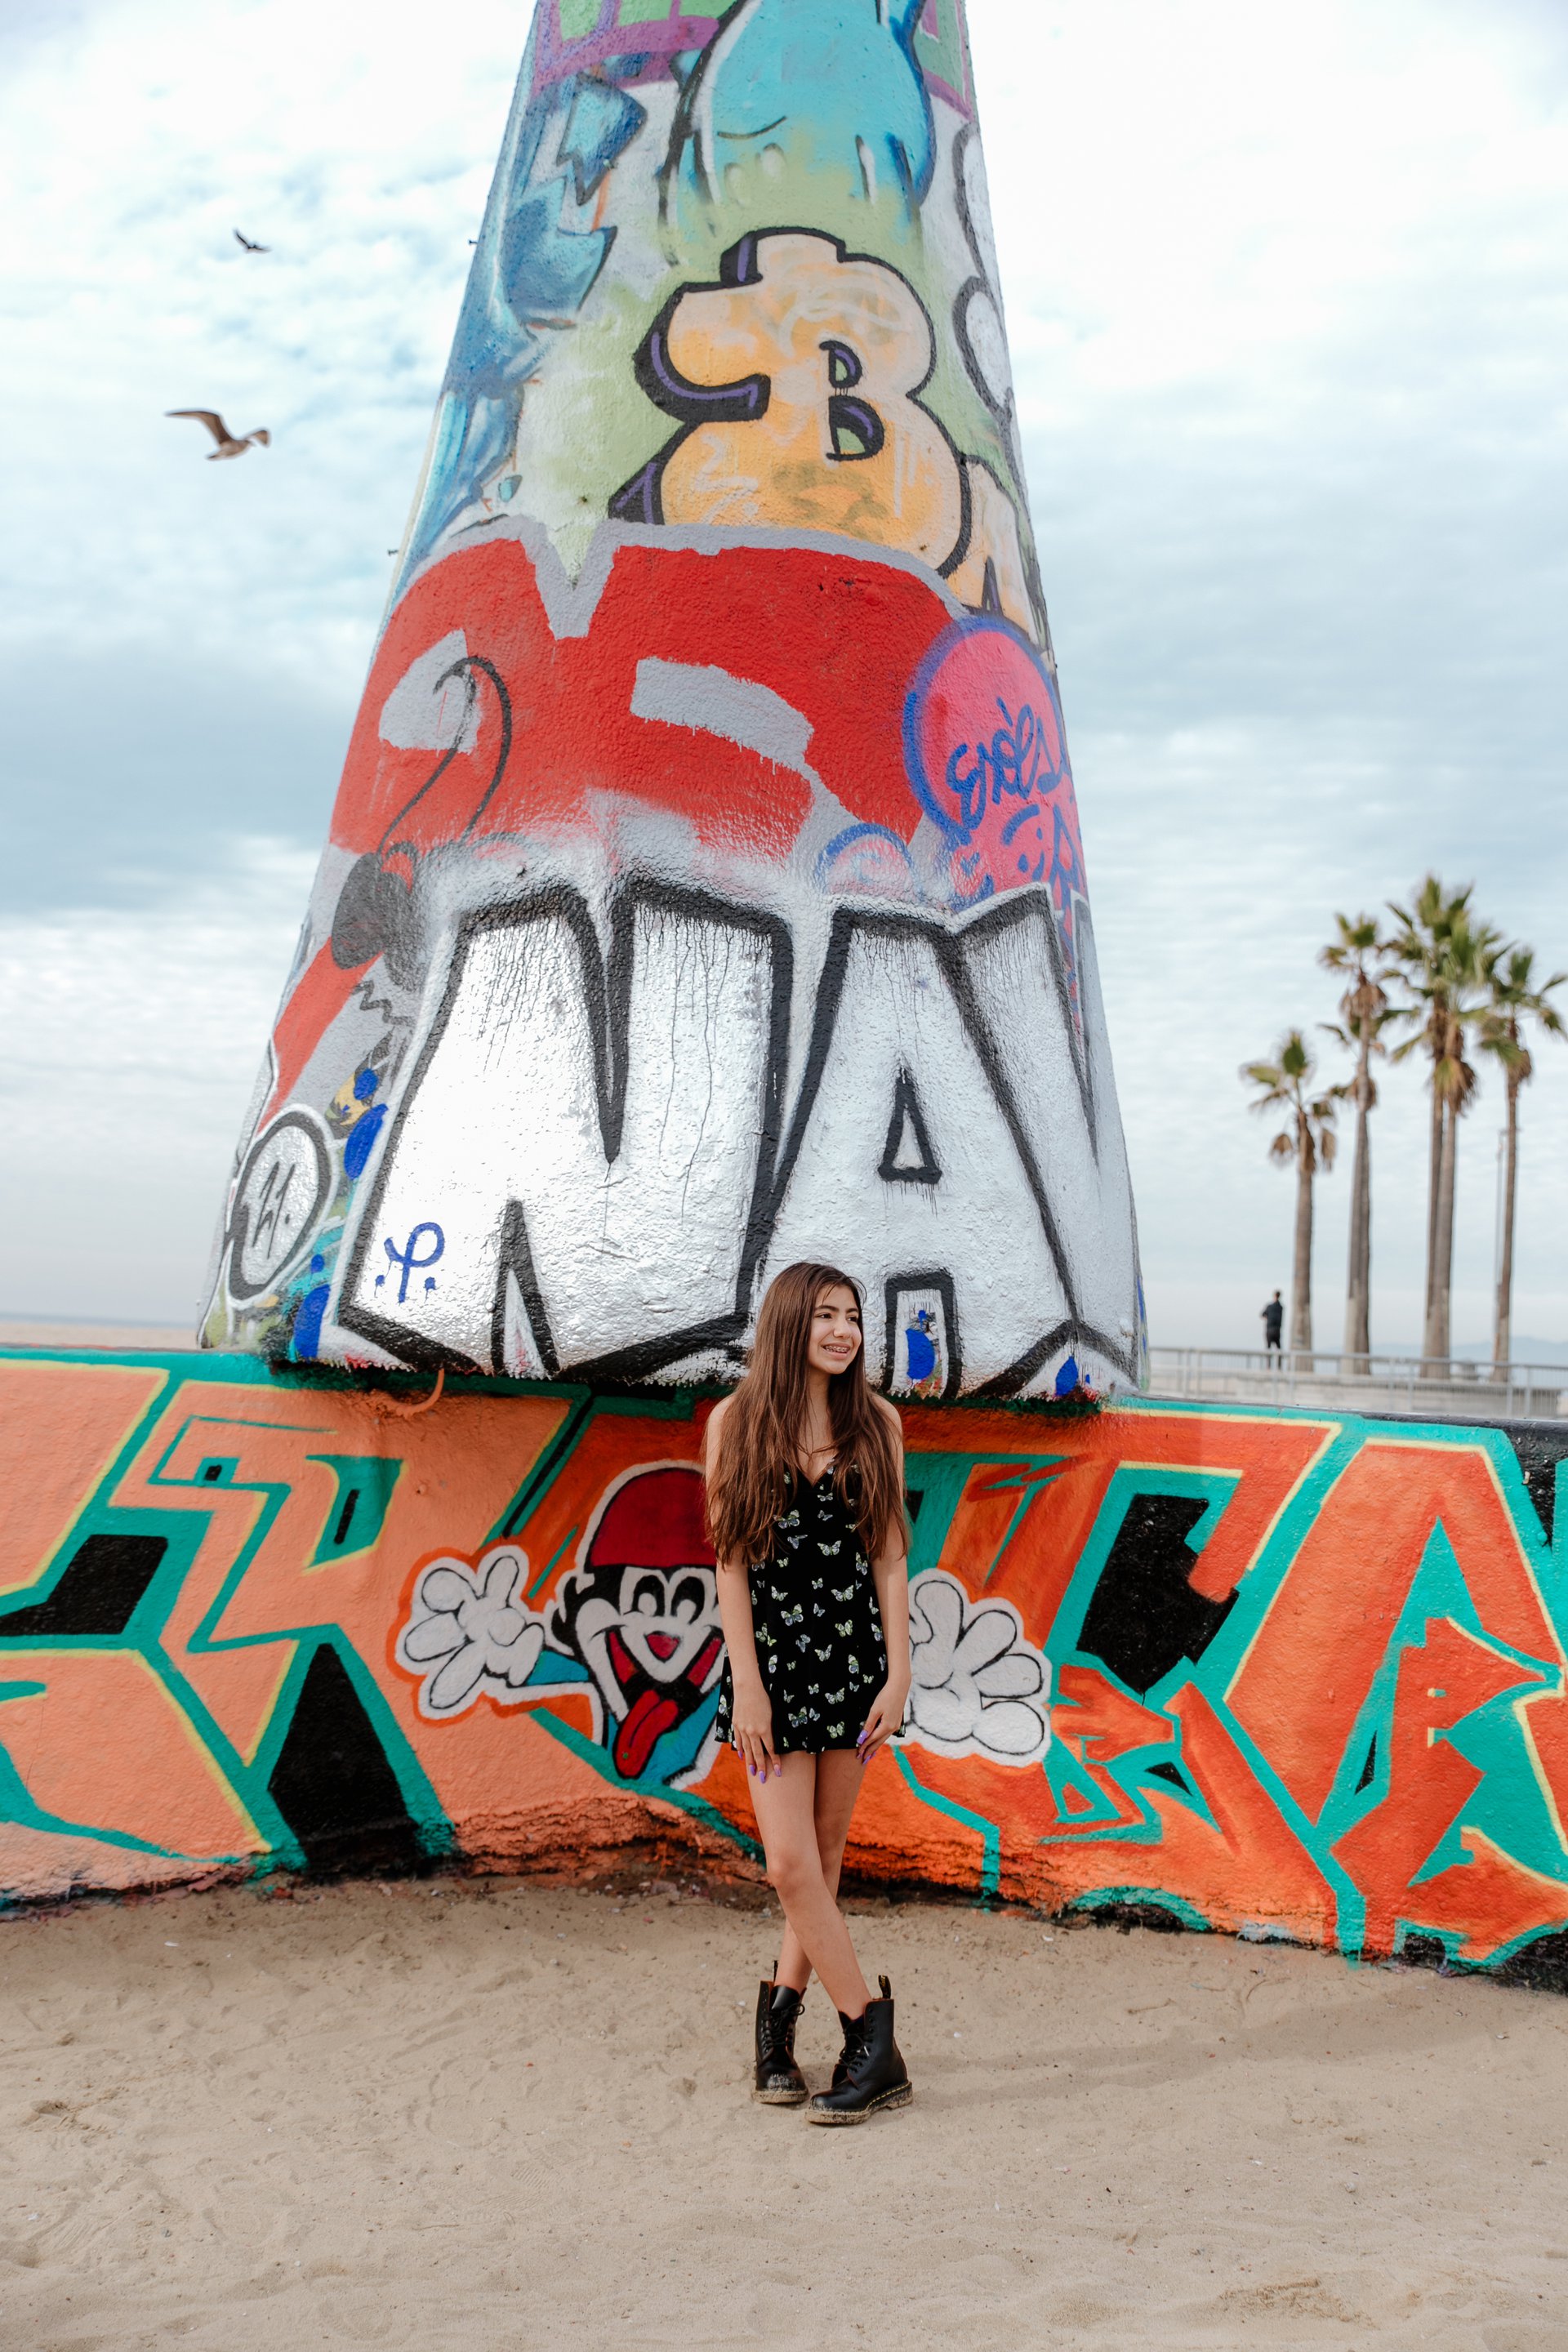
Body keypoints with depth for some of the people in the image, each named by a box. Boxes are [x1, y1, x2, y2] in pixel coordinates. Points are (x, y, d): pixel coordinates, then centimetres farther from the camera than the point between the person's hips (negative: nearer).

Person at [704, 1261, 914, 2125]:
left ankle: (781, 2014, 25)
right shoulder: (737, 1421, -2)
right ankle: (872, 2044, 4)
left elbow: (889, 1555, 3)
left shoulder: (876, 1423, 3)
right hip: (770, 1656, -2)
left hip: (853, 1655, 2)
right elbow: (731, 1558, -3)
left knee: (823, 1855, 7)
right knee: (792, 1864, -6)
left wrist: (898, 1673, -3)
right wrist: (746, 1684, -8)